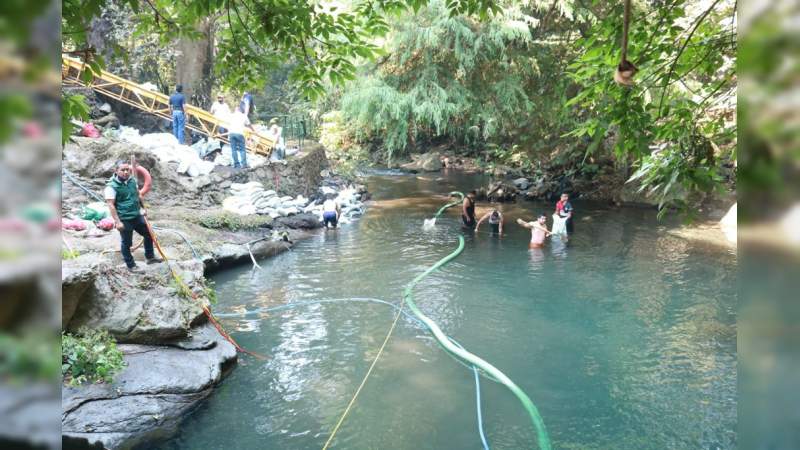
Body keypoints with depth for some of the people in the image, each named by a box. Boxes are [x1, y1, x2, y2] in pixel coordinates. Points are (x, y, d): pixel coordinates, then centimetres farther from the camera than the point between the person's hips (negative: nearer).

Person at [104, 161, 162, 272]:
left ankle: (150, 257, 35)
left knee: (148, 234, 17)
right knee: (126, 243, 8)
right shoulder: (112, 186, -18)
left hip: (137, 216, 7)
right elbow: (111, 205, -19)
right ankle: (131, 266, 22)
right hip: (124, 219, -7)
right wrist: (117, 222, -21)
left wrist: (142, 208, 19)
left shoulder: (132, 180, 1)